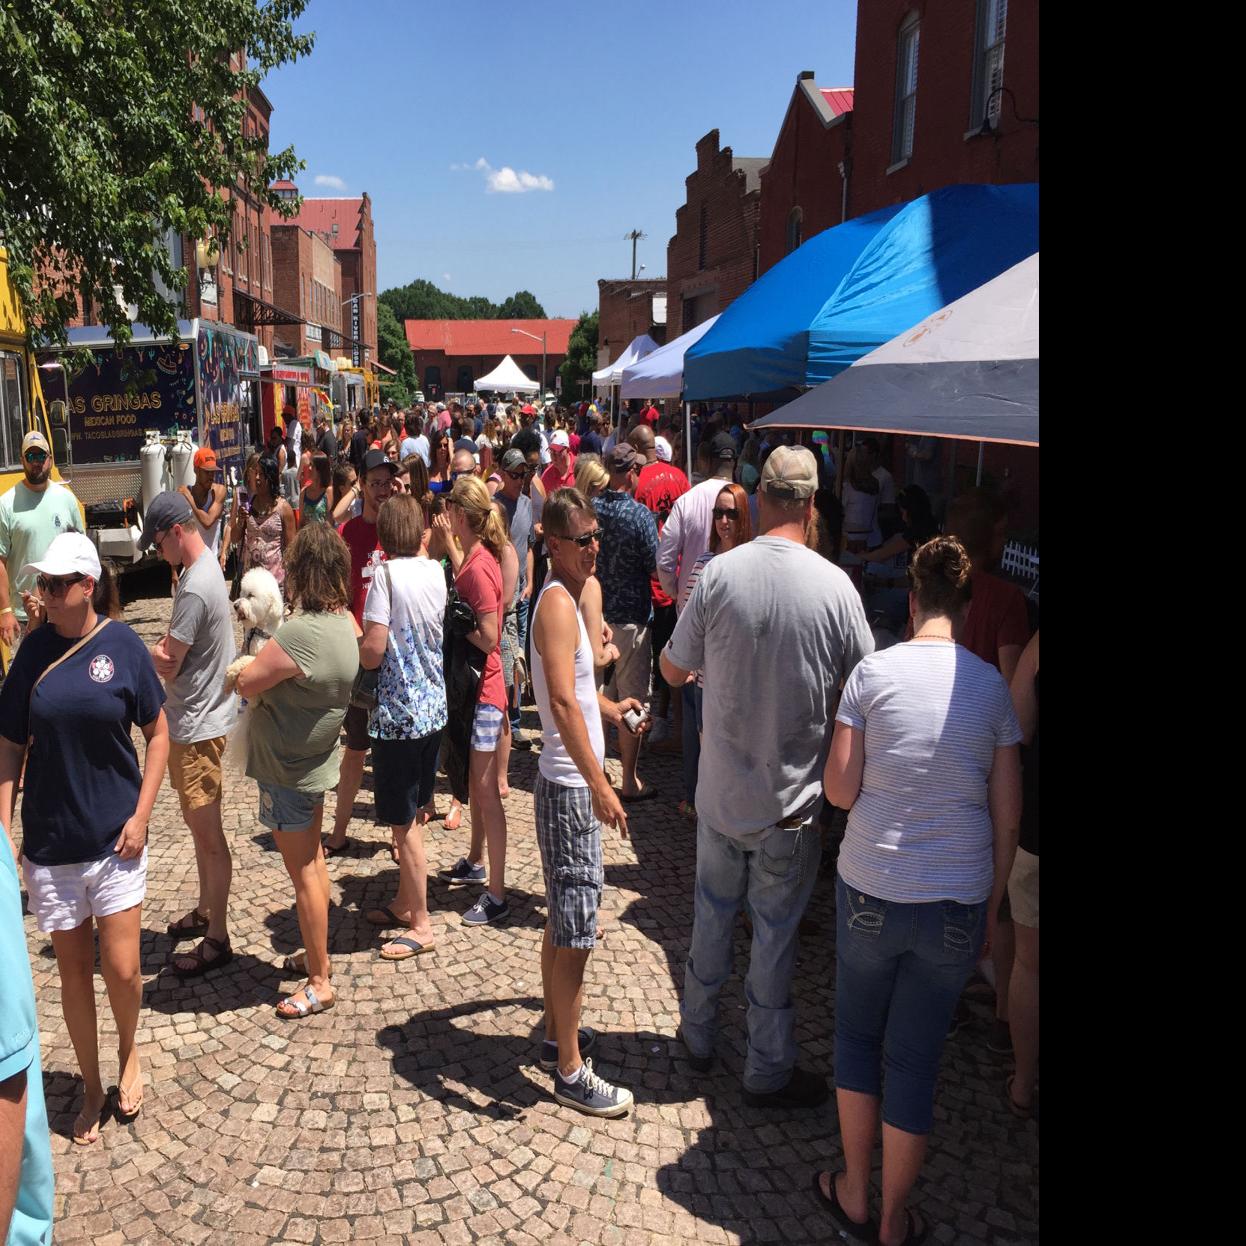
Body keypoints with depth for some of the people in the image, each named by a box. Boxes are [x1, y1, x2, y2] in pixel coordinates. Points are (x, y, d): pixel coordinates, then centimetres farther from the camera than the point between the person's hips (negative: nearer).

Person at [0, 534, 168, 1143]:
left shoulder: (122, 645, -8)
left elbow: (158, 733, 0)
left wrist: (141, 814, -7)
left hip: (116, 838, -2)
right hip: (50, 841, 2)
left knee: (122, 967, 0)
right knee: (74, 969, 12)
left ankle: (129, 1053, 31)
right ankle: (91, 1086, 31)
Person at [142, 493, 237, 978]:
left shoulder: (194, 588, -24)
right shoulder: (206, 567, 8)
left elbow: (167, 666, -19)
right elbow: (174, 651, 14)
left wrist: (151, 652, -1)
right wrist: (164, 650, -4)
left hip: (198, 725, -10)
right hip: (194, 719, 10)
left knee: (207, 833, -1)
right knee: (198, 825, 21)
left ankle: (217, 938, 9)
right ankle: (205, 910, 36)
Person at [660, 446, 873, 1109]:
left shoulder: (719, 573, -12)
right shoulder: (834, 585, -15)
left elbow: (673, 670, -3)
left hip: (720, 790, 2)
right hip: (791, 801, -2)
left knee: (712, 912, 22)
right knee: (775, 931, 13)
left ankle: (697, 1034, 39)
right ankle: (768, 1071, 27)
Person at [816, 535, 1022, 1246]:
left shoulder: (874, 672, -9)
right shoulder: (993, 687, -4)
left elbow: (840, 791, -7)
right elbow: (1008, 817, 0)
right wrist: (992, 909, 11)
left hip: (871, 892, -1)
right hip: (957, 904, 1)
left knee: (858, 1037, 20)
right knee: (915, 1061, 14)